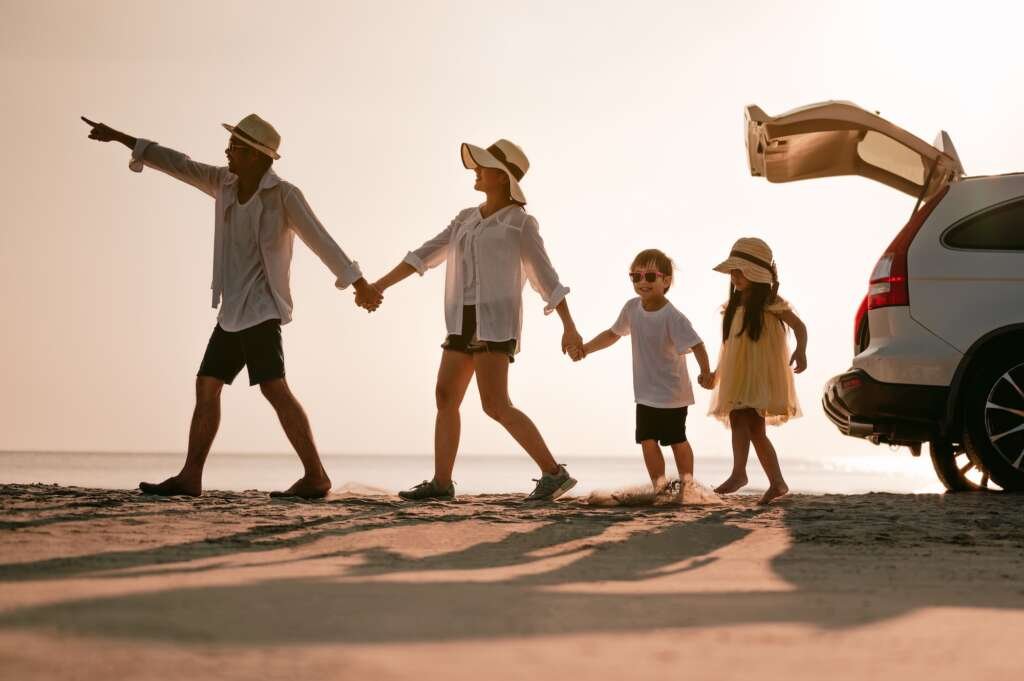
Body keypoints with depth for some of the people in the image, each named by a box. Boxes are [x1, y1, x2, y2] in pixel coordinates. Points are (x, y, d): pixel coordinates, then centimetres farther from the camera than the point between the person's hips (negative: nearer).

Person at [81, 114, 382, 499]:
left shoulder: (284, 194, -12)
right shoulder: (226, 182, 8)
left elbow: (321, 240, -16)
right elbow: (178, 165, 14)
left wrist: (359, 284, -22)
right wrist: (120, 138, 15)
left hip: (261, 308, -8)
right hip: (234, 312, 8)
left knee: (274, 389, -18)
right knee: (206, 388, 5)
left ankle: (315, 476, -19)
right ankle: (190, 478, 8)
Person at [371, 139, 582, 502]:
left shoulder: (521, 222, -6)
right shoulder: (467, 218, 15)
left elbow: (546, 277, -7)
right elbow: (426, 255, 13)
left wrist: (570, 328, -10)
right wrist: (379, 285, 6)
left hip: (495, 322, -8)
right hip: (466, 323, 8)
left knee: (495, 407, -17)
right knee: (446, 398, 6)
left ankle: (553, 472, -12)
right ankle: (441, 482, 13)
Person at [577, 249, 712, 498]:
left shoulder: (673, 317, -22)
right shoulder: (632, 308, -2)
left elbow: (696, 344, -27)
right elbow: (613, 334, 13)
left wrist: (705, 372, -39)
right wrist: (586, 348, 5)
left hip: (672, 394, -5)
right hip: (646, 393, 5)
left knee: (676, 439, 6)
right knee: (647, 440, 3)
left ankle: (687, 481, 22)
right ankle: (660, 484, 12)